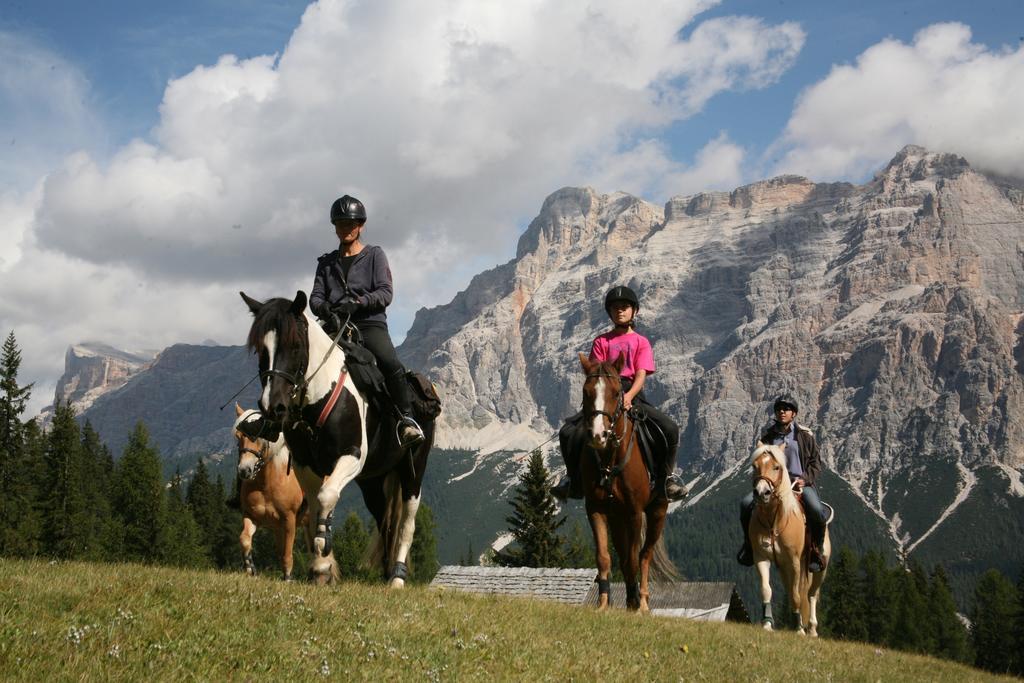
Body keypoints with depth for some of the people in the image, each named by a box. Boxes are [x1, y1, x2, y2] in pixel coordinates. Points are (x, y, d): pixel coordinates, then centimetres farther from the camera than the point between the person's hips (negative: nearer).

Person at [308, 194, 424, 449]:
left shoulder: (375, 255, 12)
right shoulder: (327, 263, 22)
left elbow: (386, 293, 0)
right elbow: (316, 296, 11)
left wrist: (357, 302, -18)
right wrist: (323, 308, -14)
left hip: (370, 324, -3)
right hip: (336, 327, 3)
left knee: (391, 365, -31)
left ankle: (406, 419, -19)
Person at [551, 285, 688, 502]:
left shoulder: (641, 342, 11)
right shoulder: (601, 342, 14)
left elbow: (641, 376, -2)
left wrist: (628, 396, -23)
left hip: (633, 396, -1)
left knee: (669, 429, -23)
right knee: (568, 432, -20)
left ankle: (666, 476, -3)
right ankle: (574, 479, 0)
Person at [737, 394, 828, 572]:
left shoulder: (805, 435, 3)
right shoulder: (767, 436, 9)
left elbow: (816, 463, 4)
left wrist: (805, 479, -12)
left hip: (801, 482, -2)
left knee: (817, 511, -32)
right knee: (746, 504, -20)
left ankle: (816, 551, -9)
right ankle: (749, 543, 2)